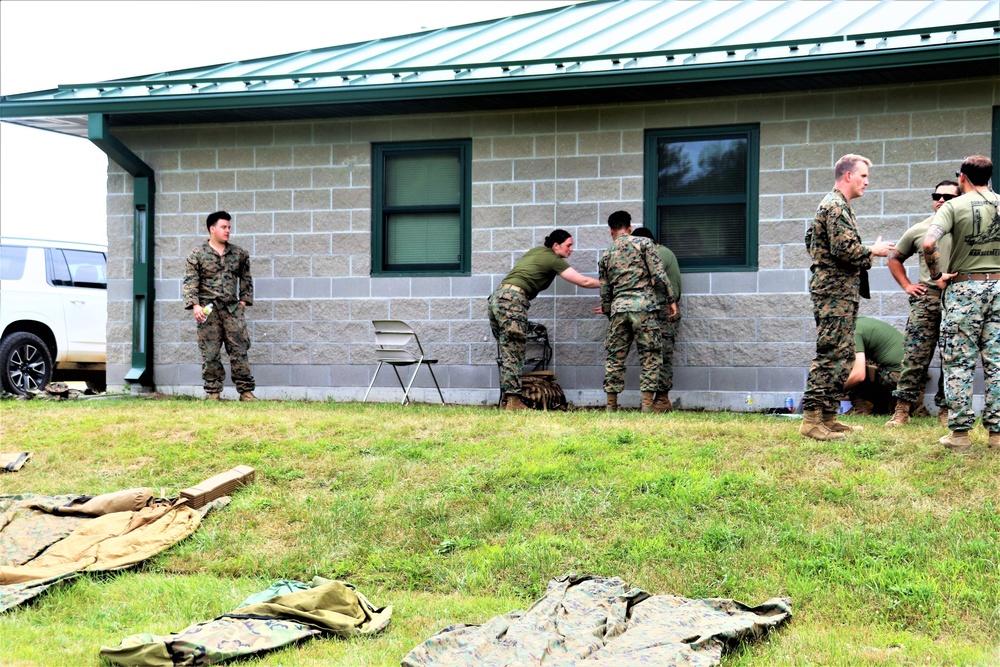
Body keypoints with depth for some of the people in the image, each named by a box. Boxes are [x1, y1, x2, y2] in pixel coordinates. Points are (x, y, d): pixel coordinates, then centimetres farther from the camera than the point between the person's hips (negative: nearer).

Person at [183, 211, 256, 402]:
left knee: (239, 350, -1)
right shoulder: (197, 254, 2)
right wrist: (195, 305, -13)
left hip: (233, 308, 2)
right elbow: (190, 282, -2)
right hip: (208, 310, -2)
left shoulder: (238, 254, 11)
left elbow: (246, 278, 20)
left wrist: (244, 300, 10)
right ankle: (212, 392, 8)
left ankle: (246, 391, 3)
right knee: (210, 353, 0)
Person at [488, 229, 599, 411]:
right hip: (512, 300, -8)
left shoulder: (536, 251, 22)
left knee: (507, 354, 8)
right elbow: (584, 281, 0)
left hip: (497, 296, 8)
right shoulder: (554, 260, 0)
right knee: (514, 354, -9)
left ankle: (507, 398, 8)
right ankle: (514, 402, -11)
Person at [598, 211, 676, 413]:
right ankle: (647, 404, -5)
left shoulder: (606, 256, 15)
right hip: (644, 305, -3)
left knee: (615, 357, 10)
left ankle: (611, 405, 11)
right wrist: (671, 299, 1)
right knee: (650, 355, 1)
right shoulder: (643, 243, 4)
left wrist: (607, 311, 31)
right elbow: (659, 274, -4)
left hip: (618, 308, 3)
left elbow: (605, 290, 17)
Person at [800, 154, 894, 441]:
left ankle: (829, 417, 14)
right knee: (830, 355, -12)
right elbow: (844, 248, -23)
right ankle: (812, 420, -12)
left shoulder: (836, 205, 21)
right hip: (835, 290, -11)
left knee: (840, 356, 11)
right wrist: (873, 251, -7)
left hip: (840, 291, 11)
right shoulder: (835, 206, -13)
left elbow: (810, 238, 27)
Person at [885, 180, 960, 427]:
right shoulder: (918, 231, 11)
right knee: (914, 355, -4)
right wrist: (907, 285, 12)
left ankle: (946, 410, 13)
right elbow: (895, 258, 22)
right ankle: (903, 409, -1)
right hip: (926, 298, 1)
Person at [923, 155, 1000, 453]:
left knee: (959, 362, 1)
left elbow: (929, 243, -20)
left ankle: (960, 432, 1)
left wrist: (937, 275, -6)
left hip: (965, 286, -3)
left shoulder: (954, 206, -6)